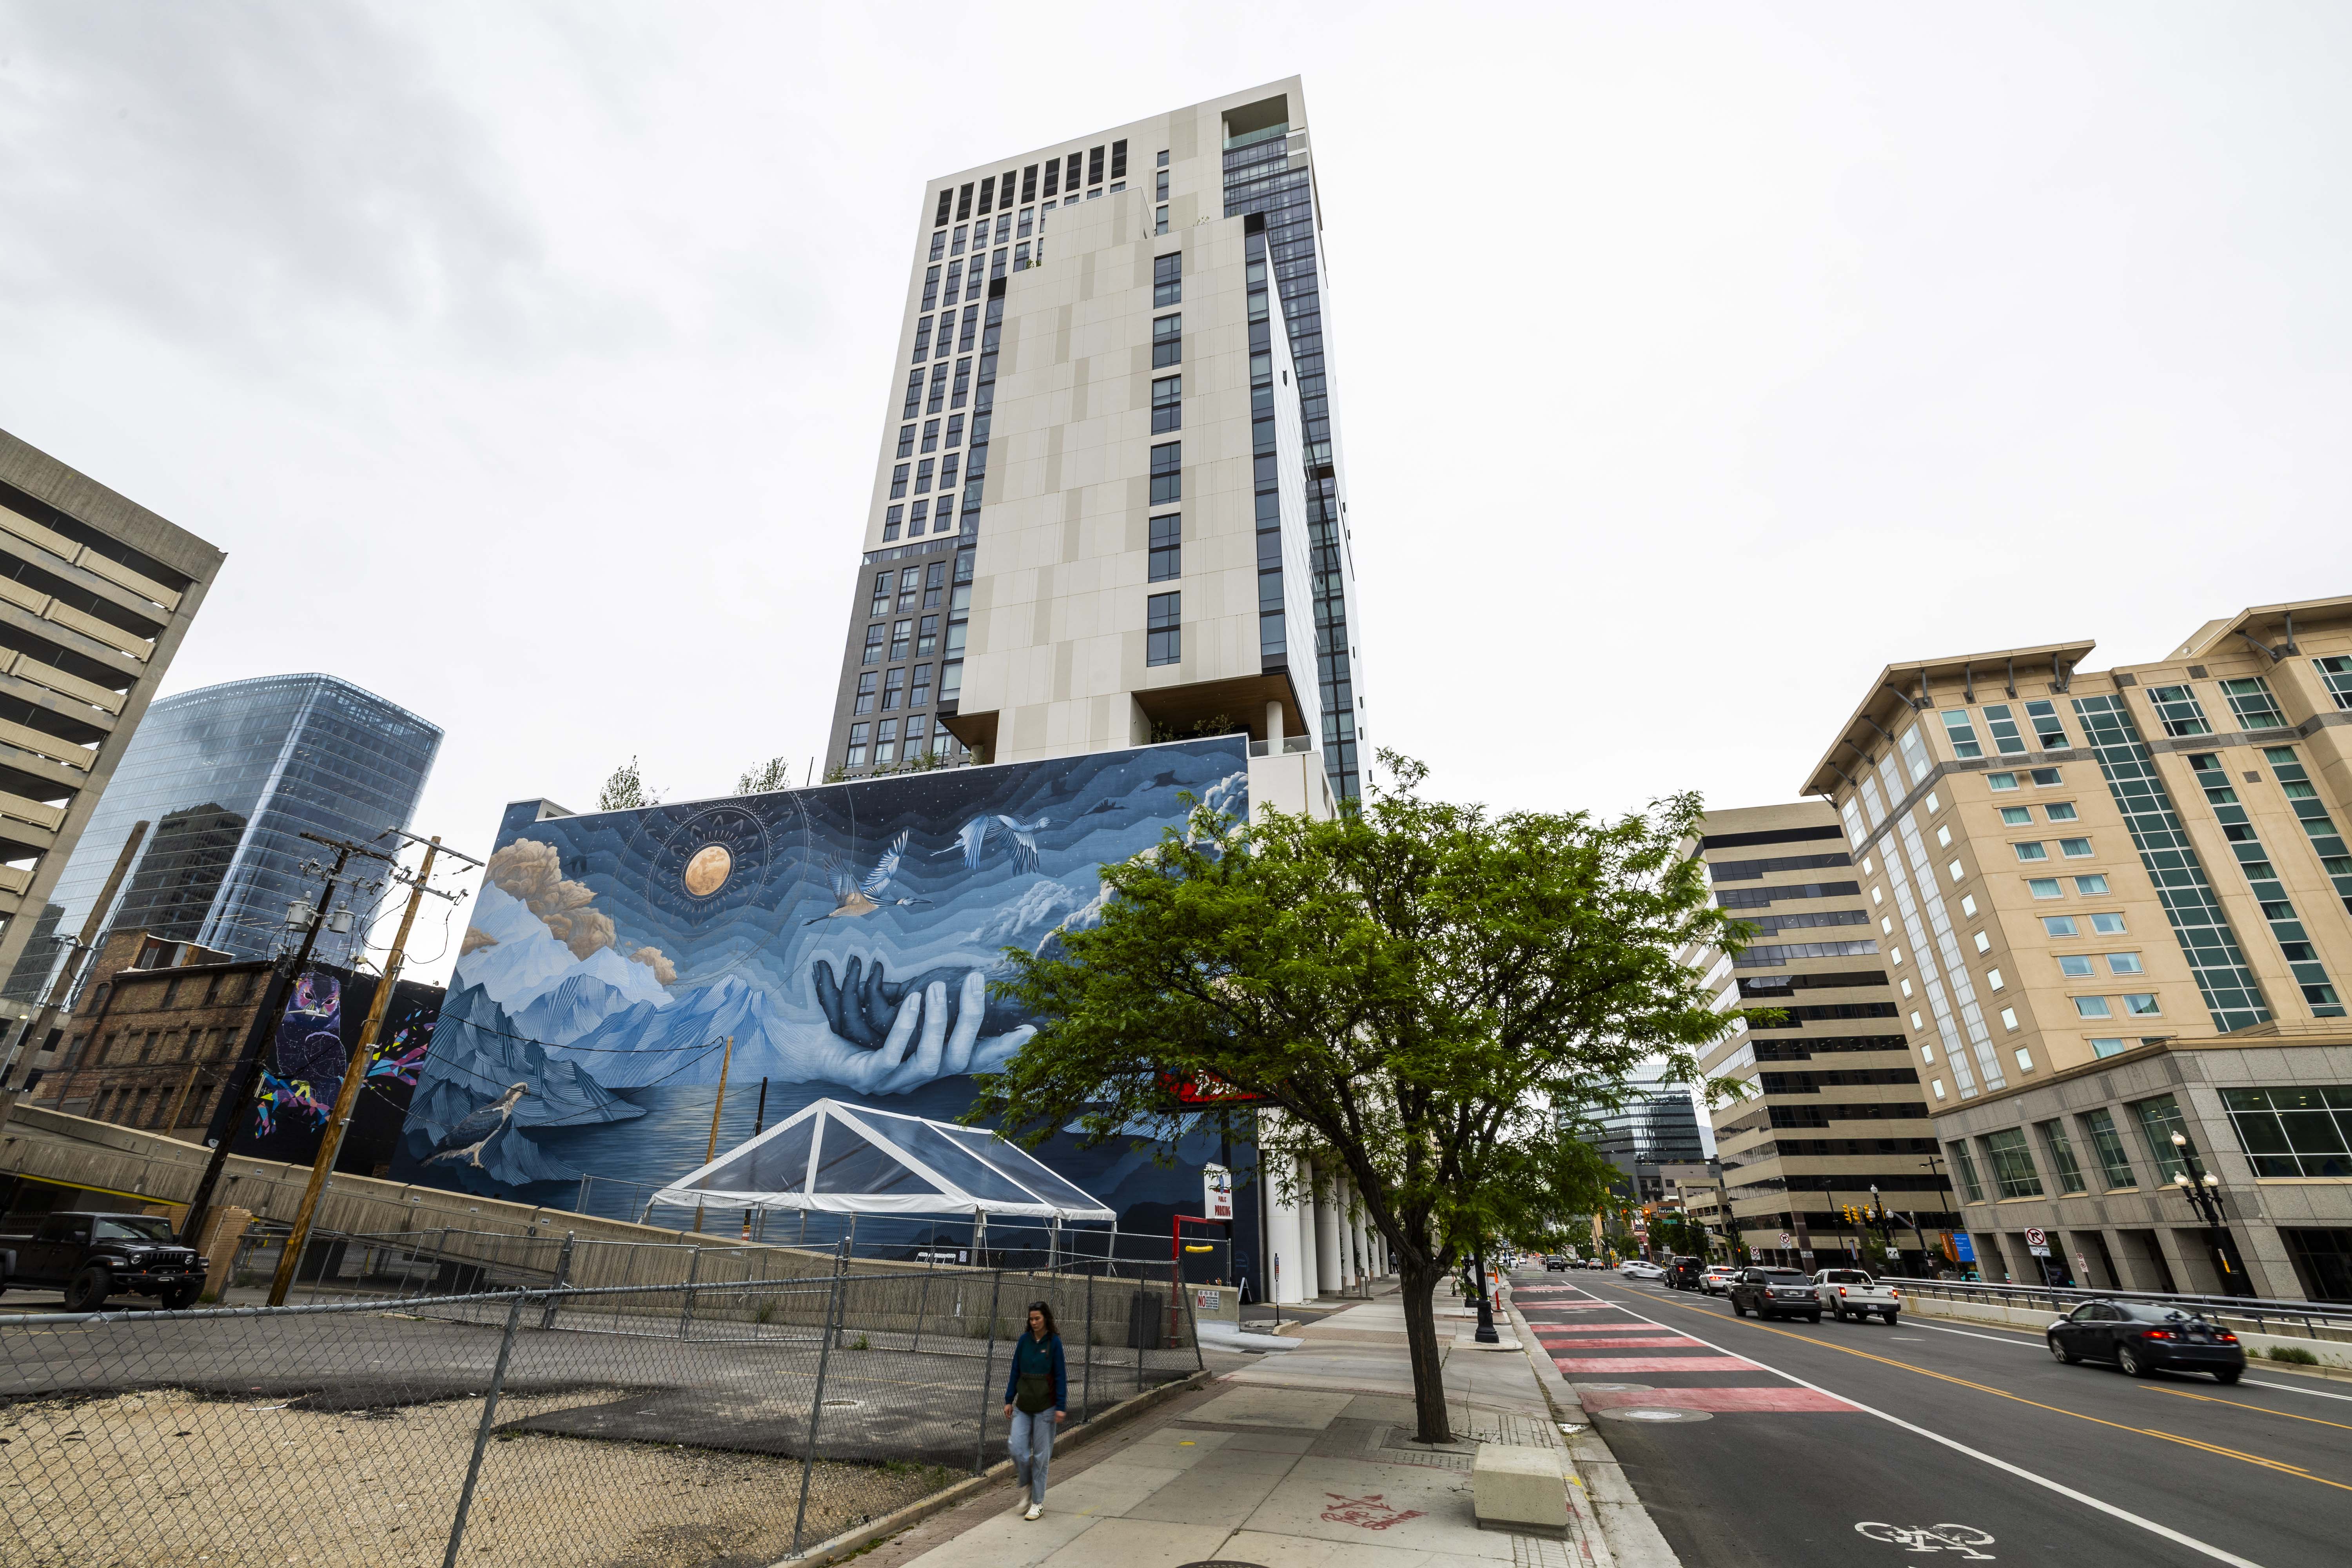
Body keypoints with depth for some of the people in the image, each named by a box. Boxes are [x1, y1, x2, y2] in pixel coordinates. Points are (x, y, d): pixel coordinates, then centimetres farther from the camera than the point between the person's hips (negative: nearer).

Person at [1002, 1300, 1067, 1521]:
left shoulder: (1054, 1342, -10)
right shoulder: (1024, 1340, 1)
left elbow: (1061, 1376, -8)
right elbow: (1015, 1371, 8)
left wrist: (1061, 1407, -11)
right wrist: (1009, 1400, 6)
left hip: (1045, 1407, -3)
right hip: (1023, 1405, 4)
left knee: (1041, 1454, 3)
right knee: (1017, 1448, -3)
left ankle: (1038, 1502, 19)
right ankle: (1027, 1488, 23)